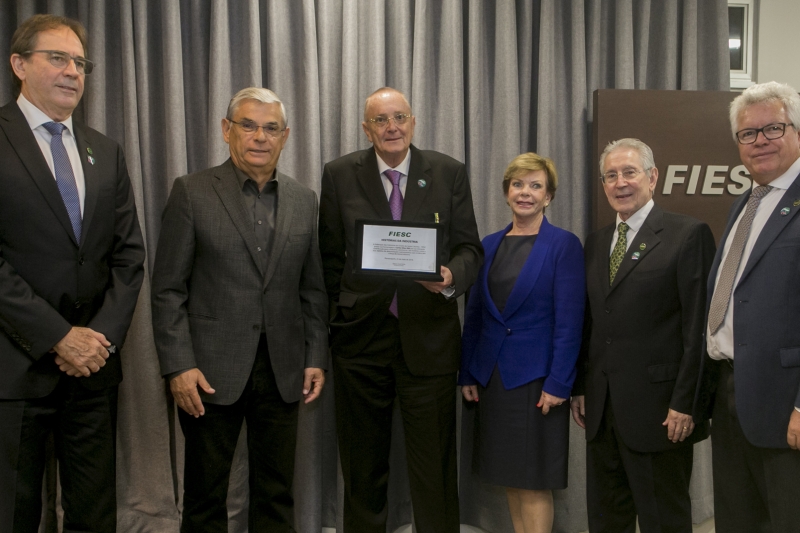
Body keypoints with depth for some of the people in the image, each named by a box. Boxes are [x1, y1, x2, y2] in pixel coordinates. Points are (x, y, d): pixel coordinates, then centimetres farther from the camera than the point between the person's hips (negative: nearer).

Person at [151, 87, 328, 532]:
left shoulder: (304, 200, 9)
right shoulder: (192, 192, -2)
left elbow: (313, 289, 11)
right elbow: (168, 289, -4)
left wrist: (316, 358, 5)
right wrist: (178, 365, -11)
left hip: (282, 370, 3)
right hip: (211, 370, -3)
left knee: (277, 494, 12)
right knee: (206, 495, 10)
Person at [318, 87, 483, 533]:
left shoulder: (449, 173, 3)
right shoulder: (340, 175, 3)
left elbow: (470, 248, 3)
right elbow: (330, 256, 6)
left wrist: (452, 276, -18)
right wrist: (345, 309, -1)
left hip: (429, 336, 0)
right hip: (361, 334, 1)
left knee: (434, 465, 5)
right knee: (363, 466, 14)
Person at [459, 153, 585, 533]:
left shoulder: (564, 245, -7)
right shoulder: (490, 245, 8)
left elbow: (569, 321, -11)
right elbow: (474, 313, 11)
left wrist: (558, 384, -16)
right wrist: (467, 373, 7)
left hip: (536, 378, -5)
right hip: (492, 376, 5)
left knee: (534, 482, 2)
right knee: (507, 476, 14)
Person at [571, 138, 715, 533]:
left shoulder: (688, 234, -8)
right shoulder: (596, 242, 13)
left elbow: (698, 327, -12)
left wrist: (685, 403, -15)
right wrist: (579, 388, 12)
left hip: (658, 407, -6)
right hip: (601, 408, 6)